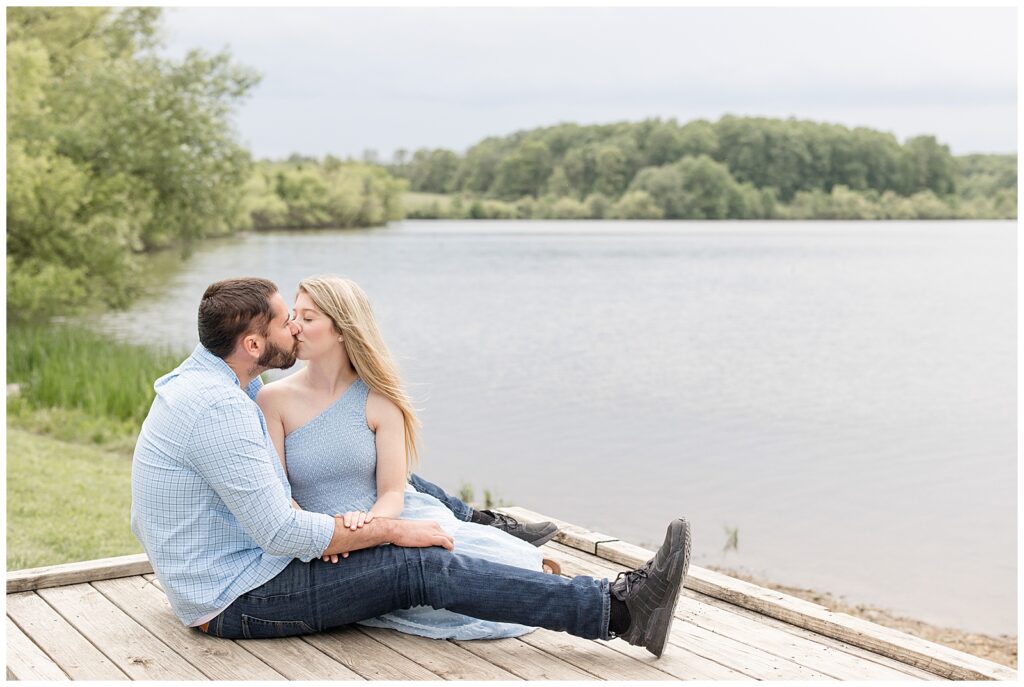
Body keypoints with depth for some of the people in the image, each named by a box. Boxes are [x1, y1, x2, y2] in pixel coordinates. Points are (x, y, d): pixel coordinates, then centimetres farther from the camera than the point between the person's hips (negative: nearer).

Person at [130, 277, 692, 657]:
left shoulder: (199, 380, 7)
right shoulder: (219, 407, -24)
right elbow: (282, 533, -26)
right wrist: (392, 531, -19)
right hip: (239, 600, -10)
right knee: (425, 566, -20)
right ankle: (619, 611, -22)